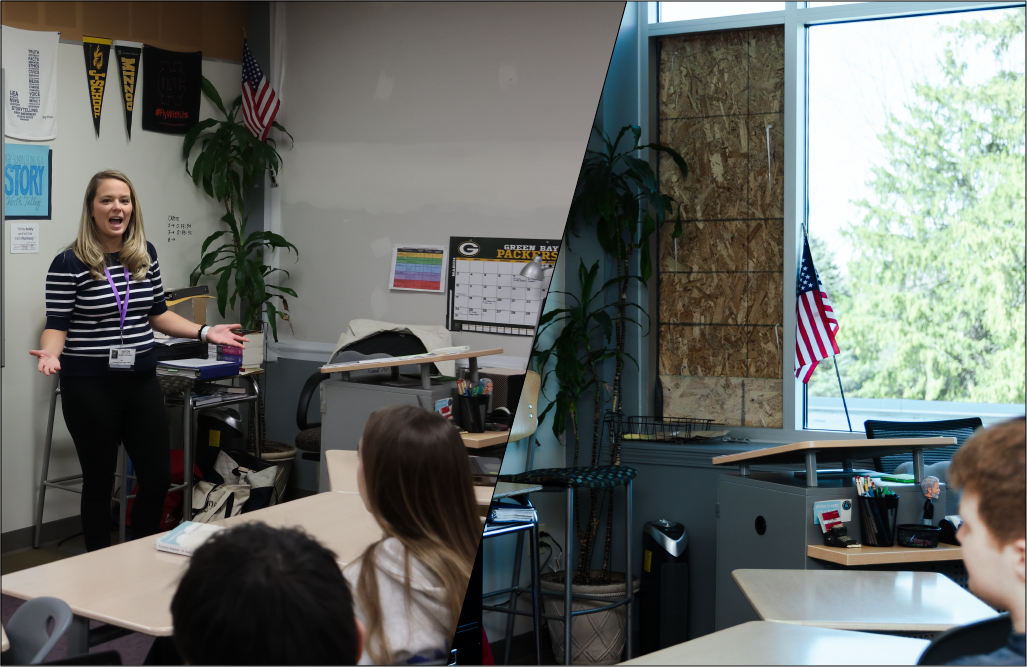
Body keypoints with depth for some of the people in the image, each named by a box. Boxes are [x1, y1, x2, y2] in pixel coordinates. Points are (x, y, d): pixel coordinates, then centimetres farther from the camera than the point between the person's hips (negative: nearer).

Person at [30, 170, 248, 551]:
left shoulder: (146, 255, 7)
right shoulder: (69, 264, -9)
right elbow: (57, 325, -8)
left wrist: (205, 333, 7)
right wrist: (50, 352, -28)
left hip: (141, 381, 5)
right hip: (90, 387, -5)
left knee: (158, 478, 7)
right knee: (99, 481, 6)